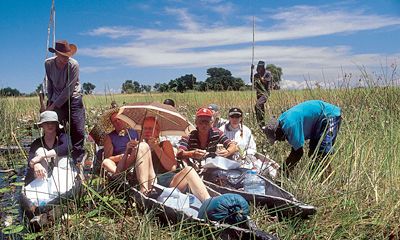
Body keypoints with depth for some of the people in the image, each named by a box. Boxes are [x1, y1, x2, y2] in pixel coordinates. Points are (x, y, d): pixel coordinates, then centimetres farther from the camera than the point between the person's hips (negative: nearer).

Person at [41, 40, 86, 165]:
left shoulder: (73, 65, -18)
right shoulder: (48, 63, -5)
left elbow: (69, 90, -20)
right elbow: (50, 83, 9)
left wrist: (53, 106, -19)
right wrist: (49, 100, 1)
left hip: (73, 98, -3)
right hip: (56, 99, 3)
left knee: (78, 131, -7)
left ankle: (78, 160, 5)